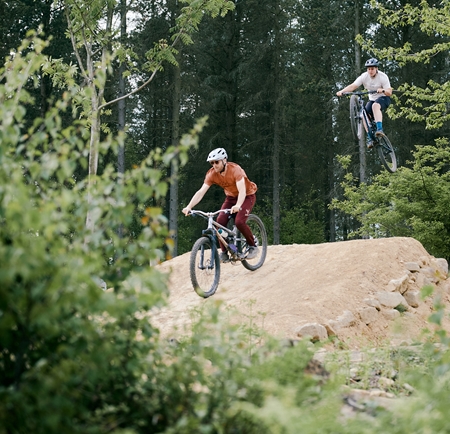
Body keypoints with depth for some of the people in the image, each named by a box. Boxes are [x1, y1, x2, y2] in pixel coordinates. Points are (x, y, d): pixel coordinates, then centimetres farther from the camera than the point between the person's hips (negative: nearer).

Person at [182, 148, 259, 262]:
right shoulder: (212, 174, -17)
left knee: (239, 221, -25)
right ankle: (224, 253, -4)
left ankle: (253, 247, -3)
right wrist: (189, 207, -35)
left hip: (247, 196, -5)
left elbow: (242, 190, -40)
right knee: (220, 221, -17)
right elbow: (201, 192, -21)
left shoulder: (235, 169, -30)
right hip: (231, 197, 5)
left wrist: (237, 206, -58)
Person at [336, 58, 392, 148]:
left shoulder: (383, 77, -18)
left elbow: (389, 93, -23)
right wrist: (342, 91, -38)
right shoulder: (364, 76, -10)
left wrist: (383, 90, -46)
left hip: (383, 98, -4)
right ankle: (369, 138, -15)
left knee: (375, 106, -38)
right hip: (372, 99, 5)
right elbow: (353, 86, -21)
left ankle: (379, 129, -45)